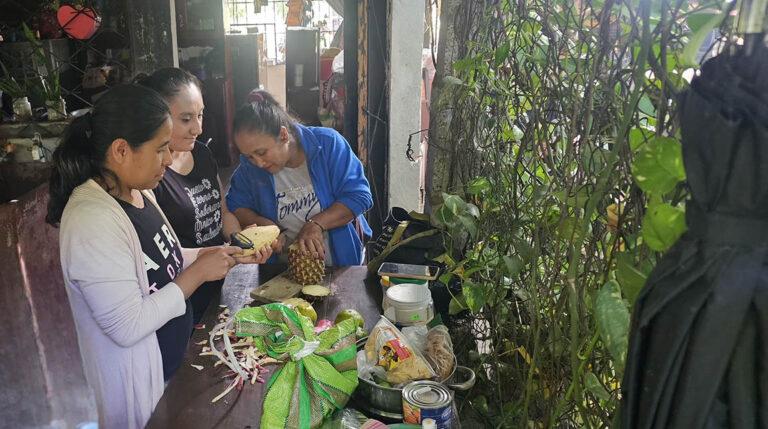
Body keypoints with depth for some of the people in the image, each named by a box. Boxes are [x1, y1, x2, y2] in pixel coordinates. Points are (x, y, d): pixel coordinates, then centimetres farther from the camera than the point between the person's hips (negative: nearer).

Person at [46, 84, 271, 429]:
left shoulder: (138, 191, -2)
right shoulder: (93, 221, -30)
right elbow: (128, 327, -29)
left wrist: (221, 255, -3)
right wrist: (198, 273, -23)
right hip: (139, 385, -8)